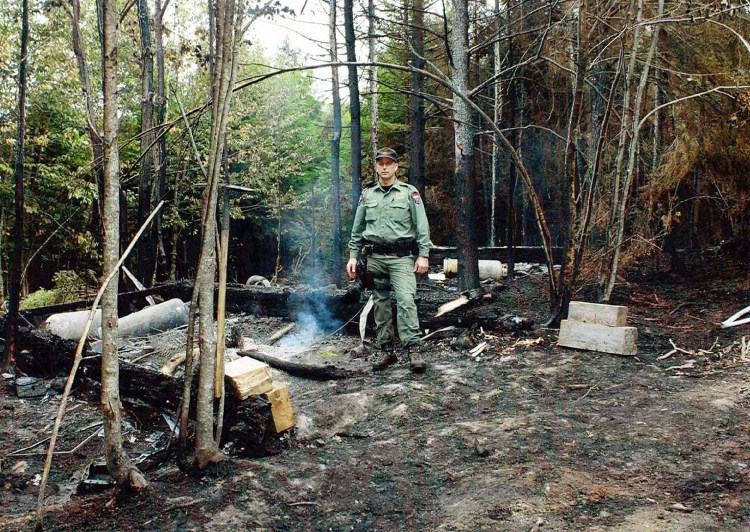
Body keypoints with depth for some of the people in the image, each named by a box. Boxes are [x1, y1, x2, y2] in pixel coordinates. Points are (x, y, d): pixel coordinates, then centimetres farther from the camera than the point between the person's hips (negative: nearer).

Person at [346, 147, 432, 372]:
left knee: (406, 300, -17)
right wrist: (353, 256, 9)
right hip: (375, 257, 3)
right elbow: (357, 229, 16)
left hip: (401, 257, -3)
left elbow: (422, 227, 0)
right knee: (380, 304, 6)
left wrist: (423, 255, -8)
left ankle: (412, 349, -15)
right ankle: (386, 351, 14)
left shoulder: (410, 193, 4)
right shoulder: (367, 194, 13)